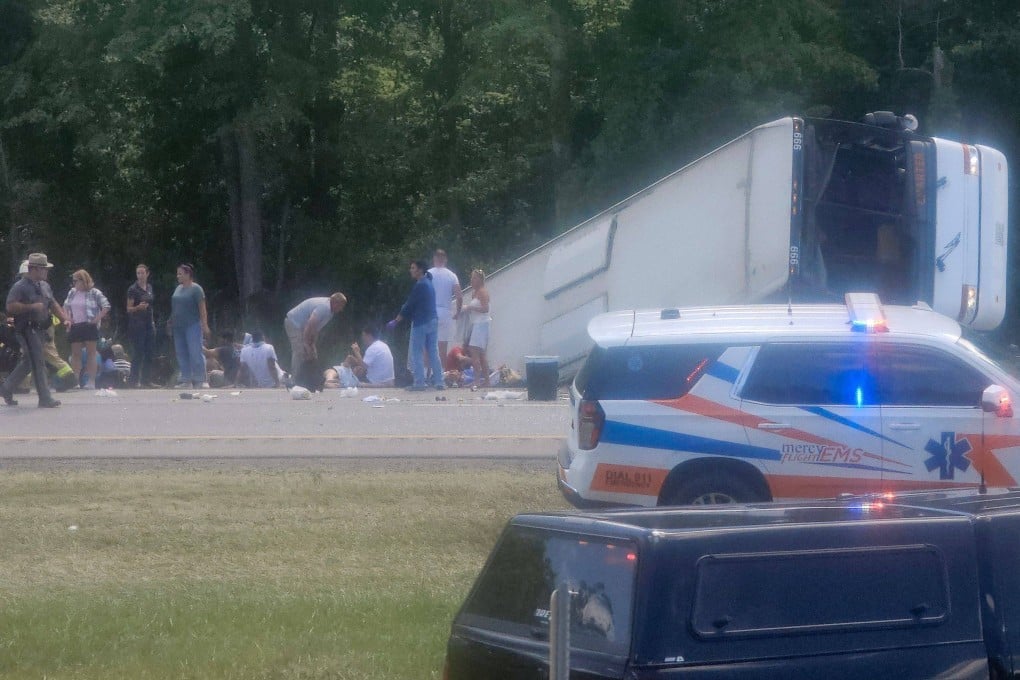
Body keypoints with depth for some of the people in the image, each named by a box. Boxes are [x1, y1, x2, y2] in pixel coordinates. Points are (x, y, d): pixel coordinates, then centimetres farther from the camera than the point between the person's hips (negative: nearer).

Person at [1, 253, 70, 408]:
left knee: (27, 363, 15)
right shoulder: (20, 286, -10)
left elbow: (53, 305, 22)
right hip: (27, 329, -8)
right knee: (38, 364, -10)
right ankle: (45, 399, -10)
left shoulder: (45, 286, 16)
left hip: (40, 330, 9)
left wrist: (65, 319, 8)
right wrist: (32, 307, -22)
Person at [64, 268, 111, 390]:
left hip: (89, 326, -5)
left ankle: (91, 381, -1)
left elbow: (106, 306, -7)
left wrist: (97, 318, -12)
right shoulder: (72, 292, 9)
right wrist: (68, 317, 7)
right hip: (75, 326, 5)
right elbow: (66, 306, 22)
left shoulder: (94, 293, -7)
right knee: (75, 353, 5)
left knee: (91, 353, -2)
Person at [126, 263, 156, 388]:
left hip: (149, 323, 7)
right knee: (139, 354, -9)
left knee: (149, 354, 5)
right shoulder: (133, 289, -8)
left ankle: (146, 380, 10)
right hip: (137, 324, -7)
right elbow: (129, 309, -8)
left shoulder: (149, 287, 11)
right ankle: (133, 380, -6)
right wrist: (138, 307, -27)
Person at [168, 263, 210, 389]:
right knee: (181, 354, 7)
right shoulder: (178, 288, 14)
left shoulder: (196, 289, -6)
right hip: (178, 326, 8)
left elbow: (202, 308, -9)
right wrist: (171, 322, 12)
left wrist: (205, 325, -15)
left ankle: (201, 380, -7)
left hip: (192, 325, -8)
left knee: (195, 353, -10)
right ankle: (186, 380, 12)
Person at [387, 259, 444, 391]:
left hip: (420, 323, -9)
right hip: (432, 321, 9)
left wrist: (396, 321, -8)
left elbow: (409, 306, -13)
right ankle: (439, 381, 7)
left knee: (416, 353, -3)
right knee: (433, 352, 9)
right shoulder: (429, 283, 14)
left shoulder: (420, 285, -14)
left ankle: (419, 383, -6)